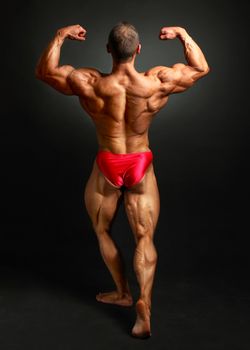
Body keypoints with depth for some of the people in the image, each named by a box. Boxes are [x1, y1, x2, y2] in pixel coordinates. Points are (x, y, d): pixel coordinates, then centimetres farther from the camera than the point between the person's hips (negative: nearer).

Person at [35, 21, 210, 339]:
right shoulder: (158, 82, -13)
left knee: (101, 231, 21)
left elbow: (43, 72, 0)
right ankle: (144, 303, -9)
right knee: (145, 238, 7)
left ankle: (122, 293, 32)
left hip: (107, 168, 0)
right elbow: (201, 68, 5)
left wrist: (60, 35, 6)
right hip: (141, 167, 1)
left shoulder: (89, 84, -16)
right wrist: (182, 33, 11)